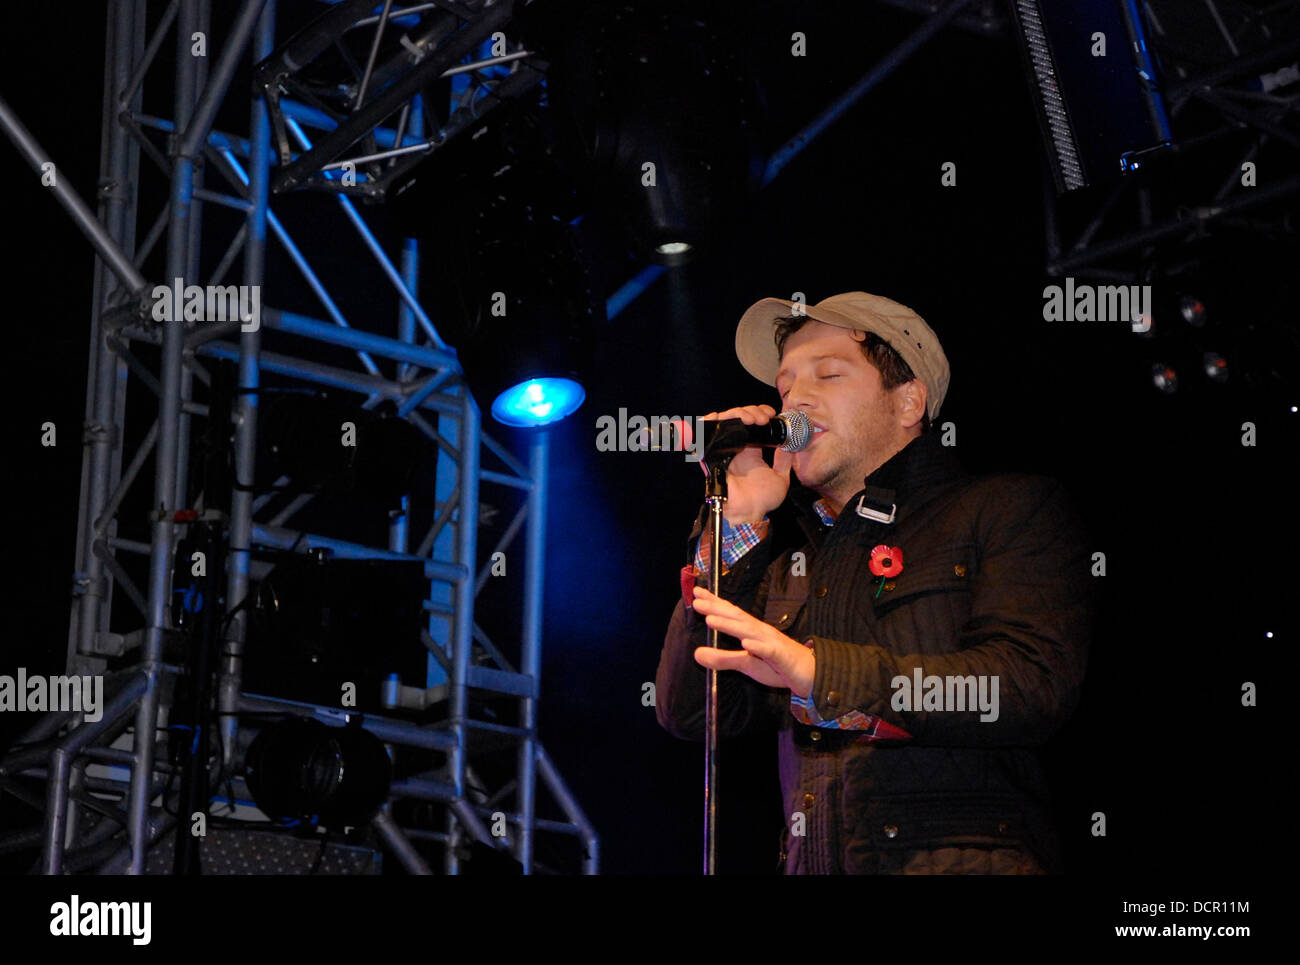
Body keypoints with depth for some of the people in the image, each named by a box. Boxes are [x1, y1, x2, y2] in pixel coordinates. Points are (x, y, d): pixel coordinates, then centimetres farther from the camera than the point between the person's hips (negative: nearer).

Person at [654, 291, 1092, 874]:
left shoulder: (1011, 510, 9)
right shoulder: (791, 553, 22)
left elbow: (1034, 684, -8)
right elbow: (690, 713, 12)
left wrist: (817, 672, -15)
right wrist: (738, 521, 8)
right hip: (812, 864, 5)